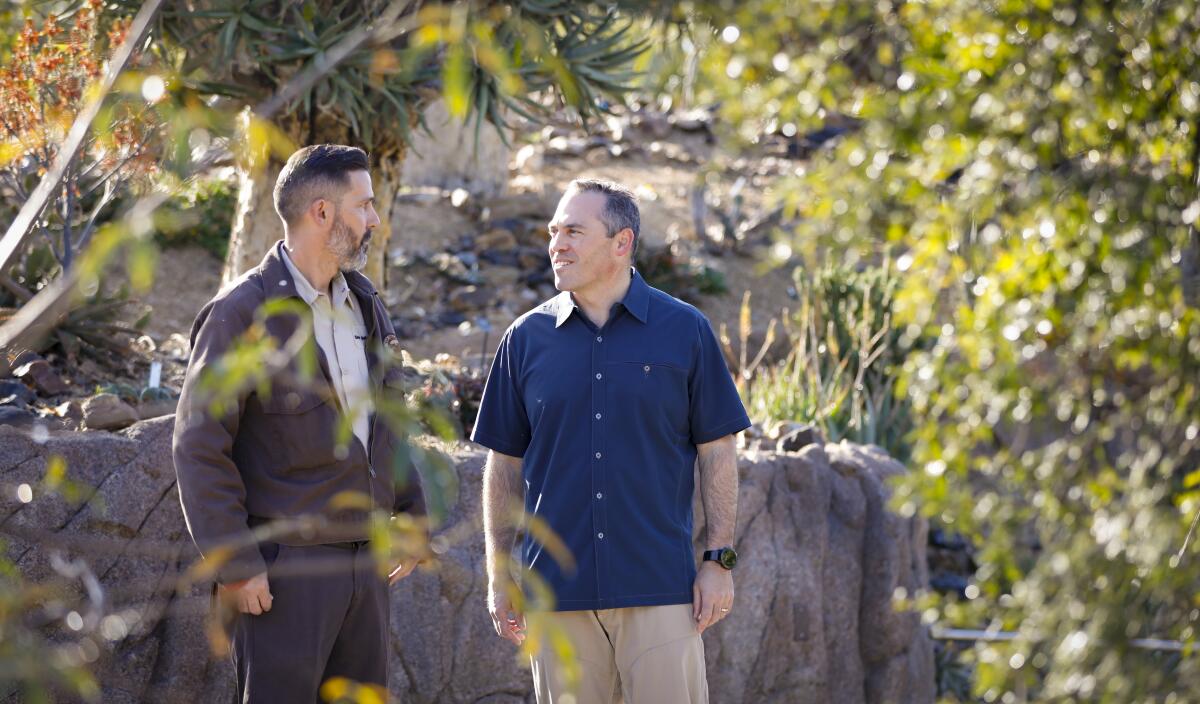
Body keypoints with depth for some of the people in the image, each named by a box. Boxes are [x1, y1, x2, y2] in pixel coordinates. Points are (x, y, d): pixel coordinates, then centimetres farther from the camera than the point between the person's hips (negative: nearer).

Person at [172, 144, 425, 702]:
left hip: (364, 562, 7)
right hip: (284, 566, -7)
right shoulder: (243, 313, -12)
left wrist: (410, 514, 17)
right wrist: (234, 564, -16)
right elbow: (199, 446, -13)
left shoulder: (364, 305, 12)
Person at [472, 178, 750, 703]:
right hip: (558, 590, 2)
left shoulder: (685, 331, 3)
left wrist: (720, 560, -1)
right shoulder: (527, 339, 7)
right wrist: (499, 574, 8)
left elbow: (716, 450, 5)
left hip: (660, 583, -2)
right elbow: (506, 463, 12)